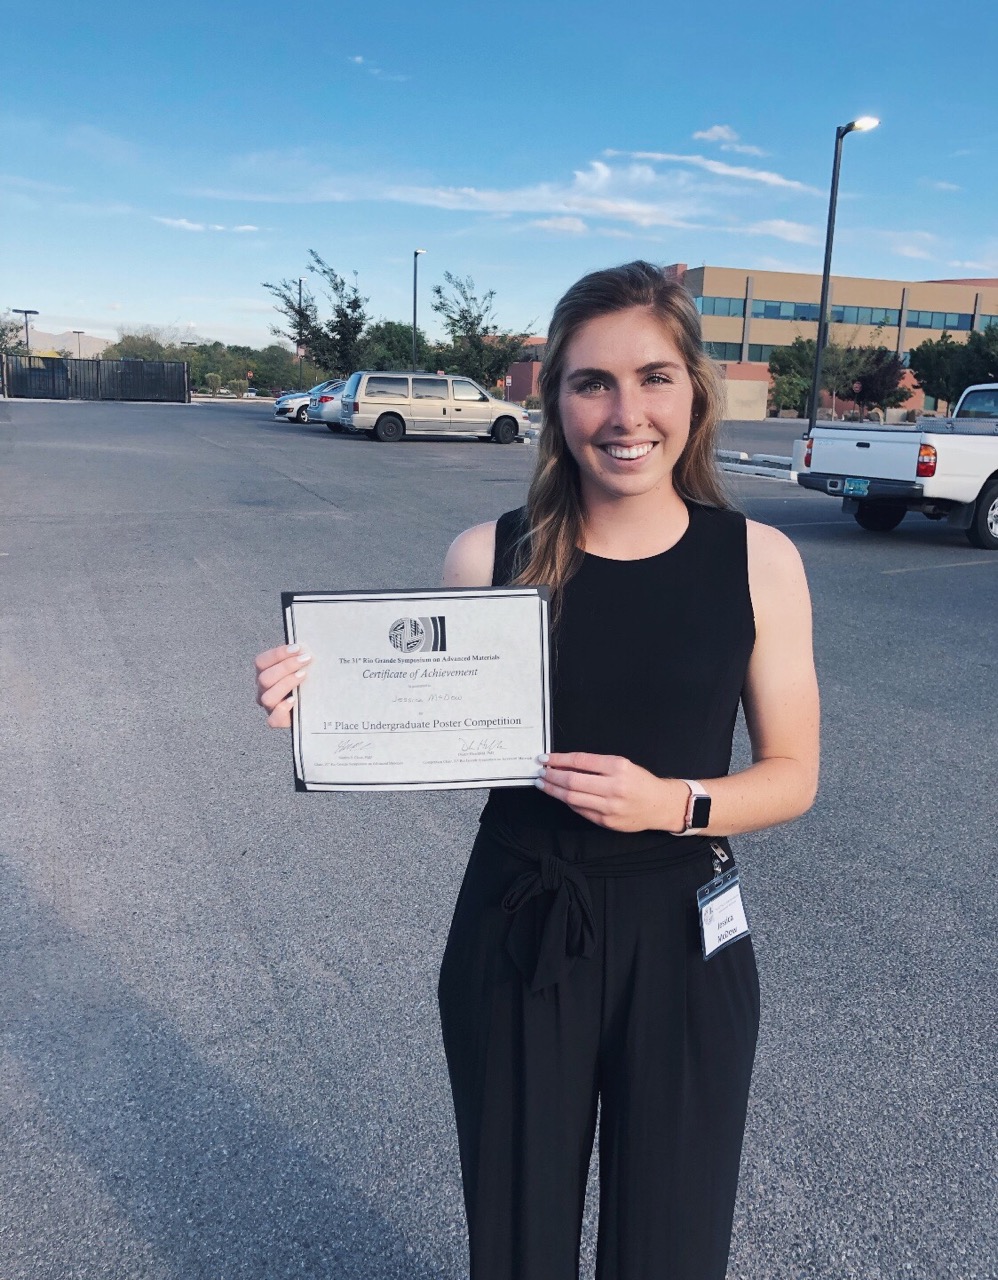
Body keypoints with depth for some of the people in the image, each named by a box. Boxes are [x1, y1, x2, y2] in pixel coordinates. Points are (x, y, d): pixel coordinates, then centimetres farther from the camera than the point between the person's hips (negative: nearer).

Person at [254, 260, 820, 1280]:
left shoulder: (758, 561, -8)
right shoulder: (488, 557, -8)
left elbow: (792, 773, -1)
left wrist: (672, 803, -19)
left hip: (682, 941, 0)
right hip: (516, 938, 0)